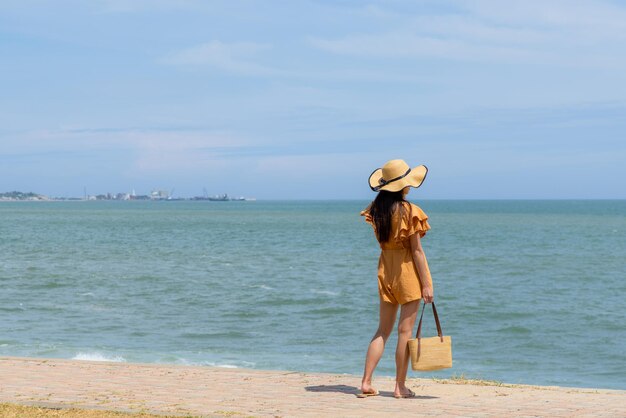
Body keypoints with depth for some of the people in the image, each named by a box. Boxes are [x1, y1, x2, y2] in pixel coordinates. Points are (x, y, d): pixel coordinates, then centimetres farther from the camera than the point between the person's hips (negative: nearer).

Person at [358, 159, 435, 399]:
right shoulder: (409, 212, -15)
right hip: (408, 270, -6)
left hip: (385, 268, 6)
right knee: (405, 330, 2)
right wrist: (426, 284, -9)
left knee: (383, 329, 13)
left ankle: (366, 382, 7)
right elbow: (417, 250, -13)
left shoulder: (376, 210, 2)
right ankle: (400, 386, 7)